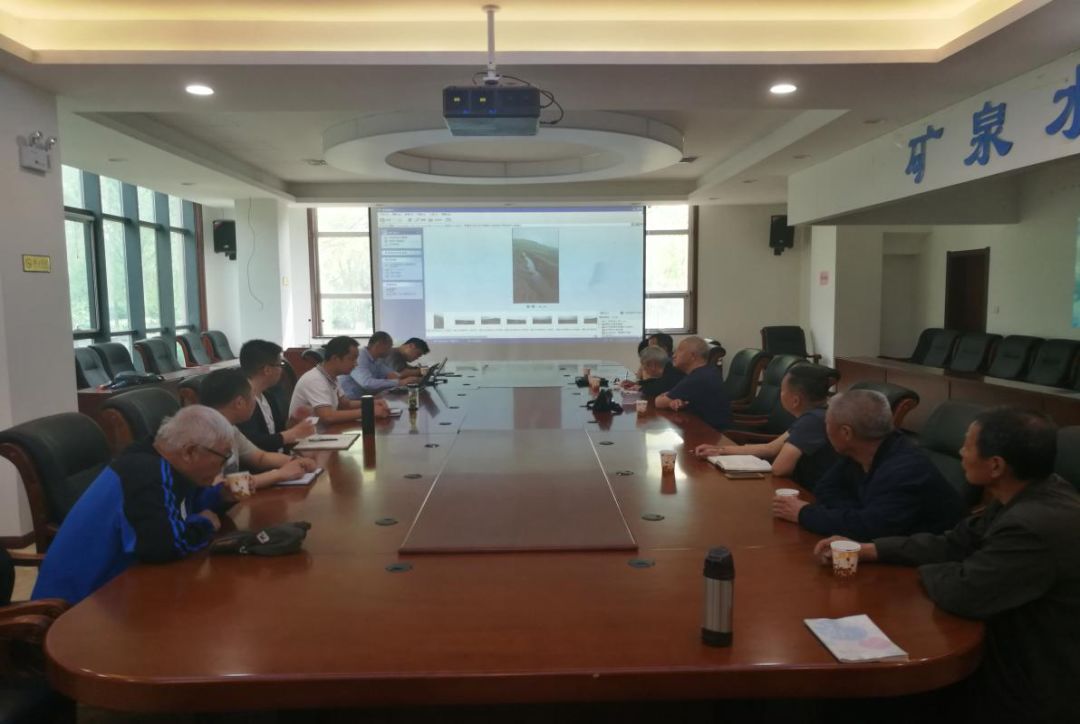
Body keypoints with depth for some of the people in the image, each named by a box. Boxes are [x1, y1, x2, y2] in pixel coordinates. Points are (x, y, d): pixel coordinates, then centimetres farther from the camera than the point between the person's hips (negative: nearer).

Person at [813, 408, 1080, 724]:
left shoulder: (1039, 526, -33)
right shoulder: (1028, 495, -2)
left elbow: (964, 593, -28)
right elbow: (953, 545, 4)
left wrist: (926, 571, -6)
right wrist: (865, 549, -1)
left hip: (1033, 691, -8)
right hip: (1020, 653, 8)